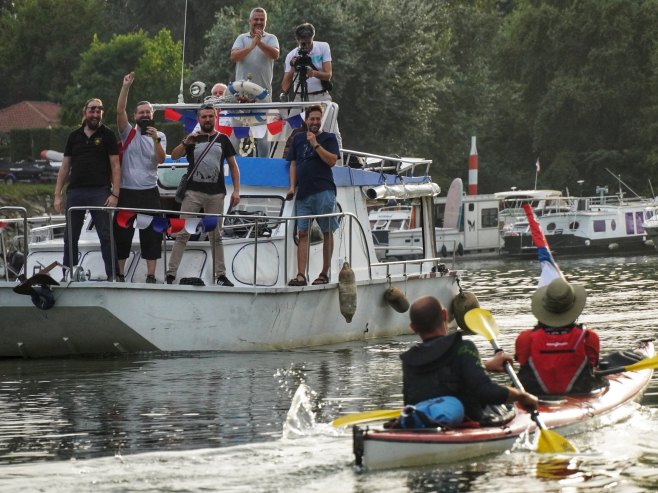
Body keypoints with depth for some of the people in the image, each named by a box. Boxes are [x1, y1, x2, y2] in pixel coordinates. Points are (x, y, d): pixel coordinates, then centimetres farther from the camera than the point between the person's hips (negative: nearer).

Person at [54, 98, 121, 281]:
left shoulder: (107, 135, 4)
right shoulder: (74, 136, 14)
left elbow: (115, 166, -1)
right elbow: (65, 167, 15)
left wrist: (115, 194, -11)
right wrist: (57, 195, 8)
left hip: (99, 192, -4)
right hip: (75, 192, 4)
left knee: (106, 236, -6)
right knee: (70, 238, 6)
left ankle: (112, 275, -4)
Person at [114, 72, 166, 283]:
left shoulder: (159, 136, 9)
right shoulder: (128, 133, 6)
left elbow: (160, 159, -6)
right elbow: (120, 111, -8)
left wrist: (156, 140, -22)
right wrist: (126, 87, -14)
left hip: (149, 192, 0)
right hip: (127, 192, 0)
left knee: (151, 234, -1)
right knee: (122, 233, 2)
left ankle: (151, 275, 2)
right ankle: (119, 273, 10)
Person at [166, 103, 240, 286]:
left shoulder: (223, 140, 12)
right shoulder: (192, 139, 9)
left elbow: (233, 166, 13)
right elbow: (174, 156, -4)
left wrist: (236, 190, 3)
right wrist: (185, 143, -22)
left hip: (216, 194, 1)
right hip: (193, 192, -1)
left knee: (216, 236, 7)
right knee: (182, 234, -5)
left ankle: (221, 275, 11)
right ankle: (171, 273, -6)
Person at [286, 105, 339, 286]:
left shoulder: (328, 138, 5)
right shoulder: (298, 139, 16)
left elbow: (332, 160, -8)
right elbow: (293, 164, 18)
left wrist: (315, 144, -12)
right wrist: (292, 186, 7)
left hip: (323, 191, -4)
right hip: (303, 193, 4)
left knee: (327, 232, 0)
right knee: (302, 233, -3)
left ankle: (325, 273, 6)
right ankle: (301, 275, -8)